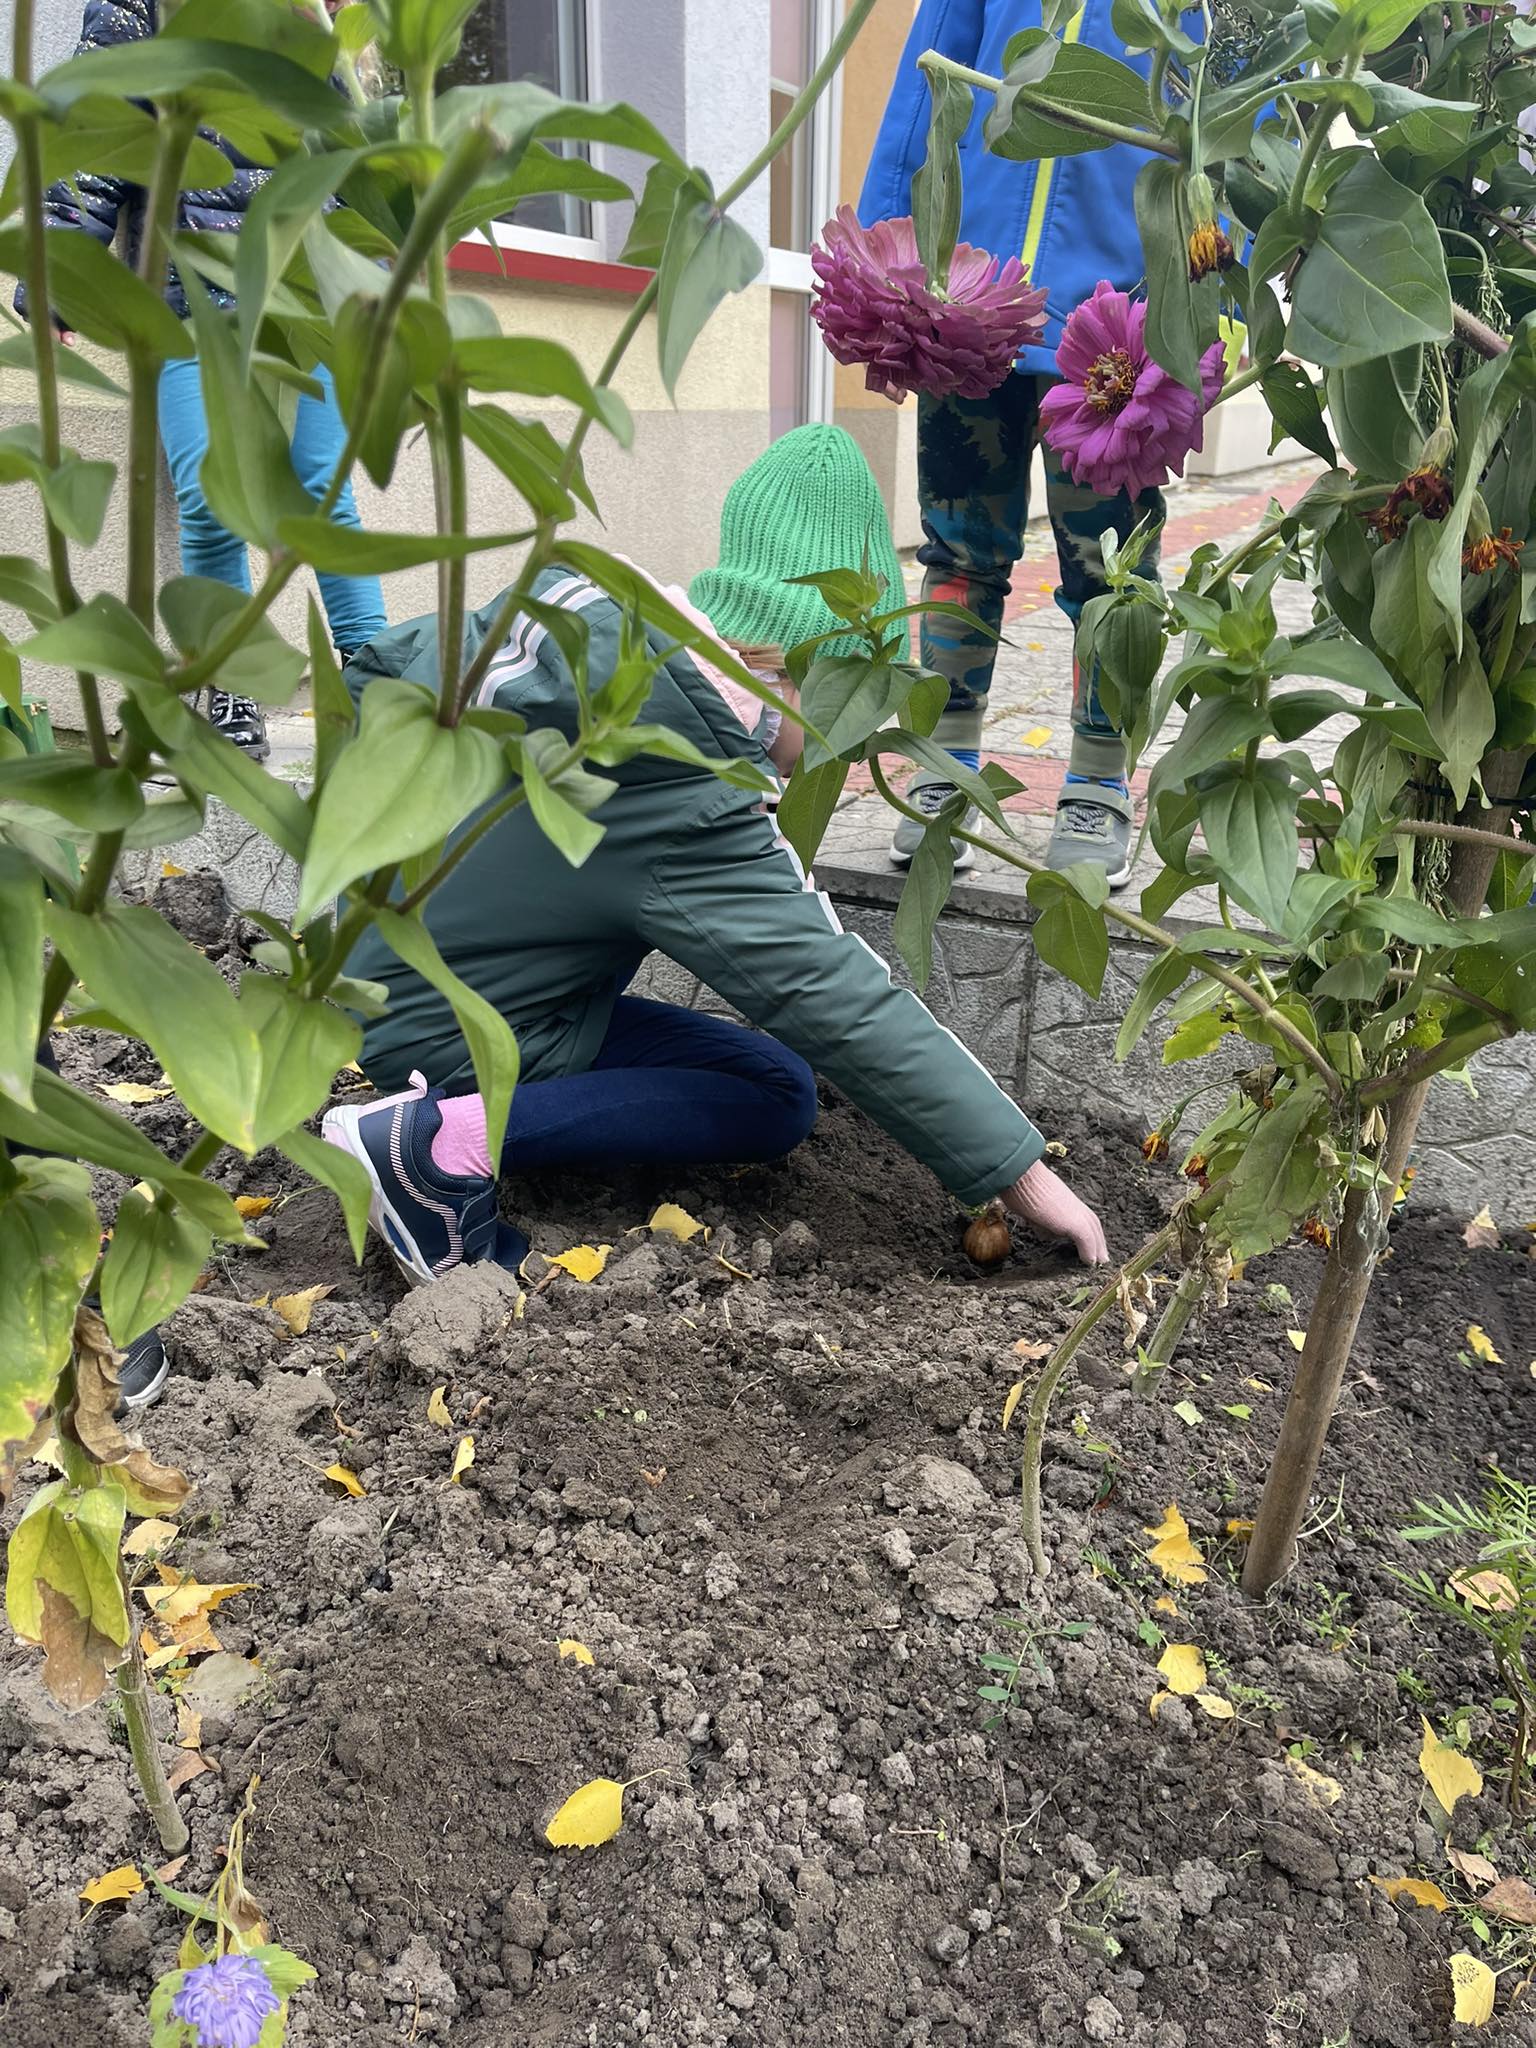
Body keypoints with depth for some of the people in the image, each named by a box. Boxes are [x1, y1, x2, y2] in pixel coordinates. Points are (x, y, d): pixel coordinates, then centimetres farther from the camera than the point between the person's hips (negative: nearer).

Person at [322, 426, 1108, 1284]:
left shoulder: (577, 598, -7)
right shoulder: (691, 820, -31)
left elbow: (382, 674, 10)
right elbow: (849, 1010, -28)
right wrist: (1025, 1175, -21)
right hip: (440, 1038, -9)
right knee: (778, 1097, -7)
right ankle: (453, 1139, -17)